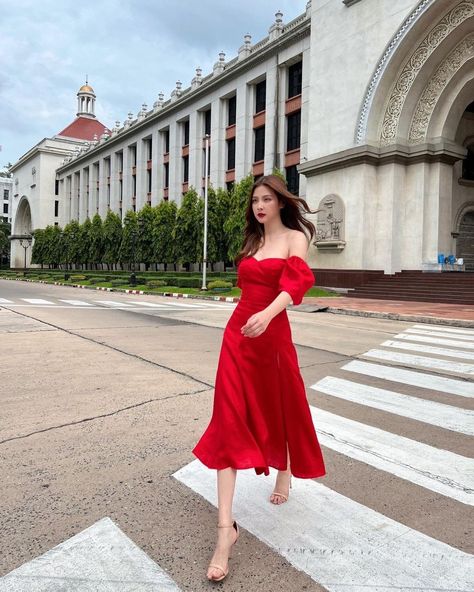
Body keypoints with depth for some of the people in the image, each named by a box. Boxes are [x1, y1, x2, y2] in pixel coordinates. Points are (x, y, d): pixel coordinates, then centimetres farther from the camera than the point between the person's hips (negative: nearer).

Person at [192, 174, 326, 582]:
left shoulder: (295, 237, -4)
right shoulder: (252, 241, 13)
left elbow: (298, 281, -23)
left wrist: (267, 314, -40)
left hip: (272, 333, -4)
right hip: (238, 332, 4)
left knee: (278, 407, 15)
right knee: (230, 418, -6)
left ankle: (284, 473, 47)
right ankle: (225, 527, -5)